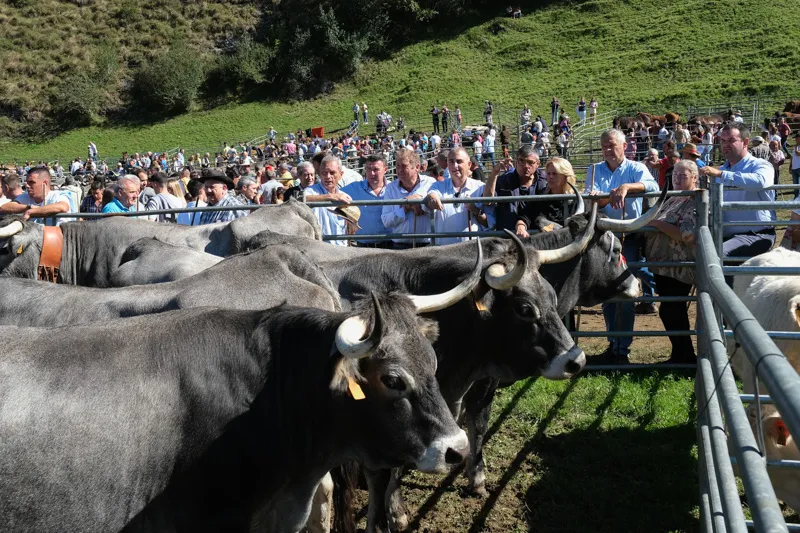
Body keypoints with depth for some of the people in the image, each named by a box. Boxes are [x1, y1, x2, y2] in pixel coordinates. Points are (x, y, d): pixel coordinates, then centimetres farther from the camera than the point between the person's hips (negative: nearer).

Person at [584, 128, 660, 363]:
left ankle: (622, 347, 1)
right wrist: (606, 198, -29)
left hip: (629, 236, -3)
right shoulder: (595, 170, 9)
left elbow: (652, 186, -20)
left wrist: (626, 187, -36)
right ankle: (613, 341, 22)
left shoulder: (635, 168, 1)